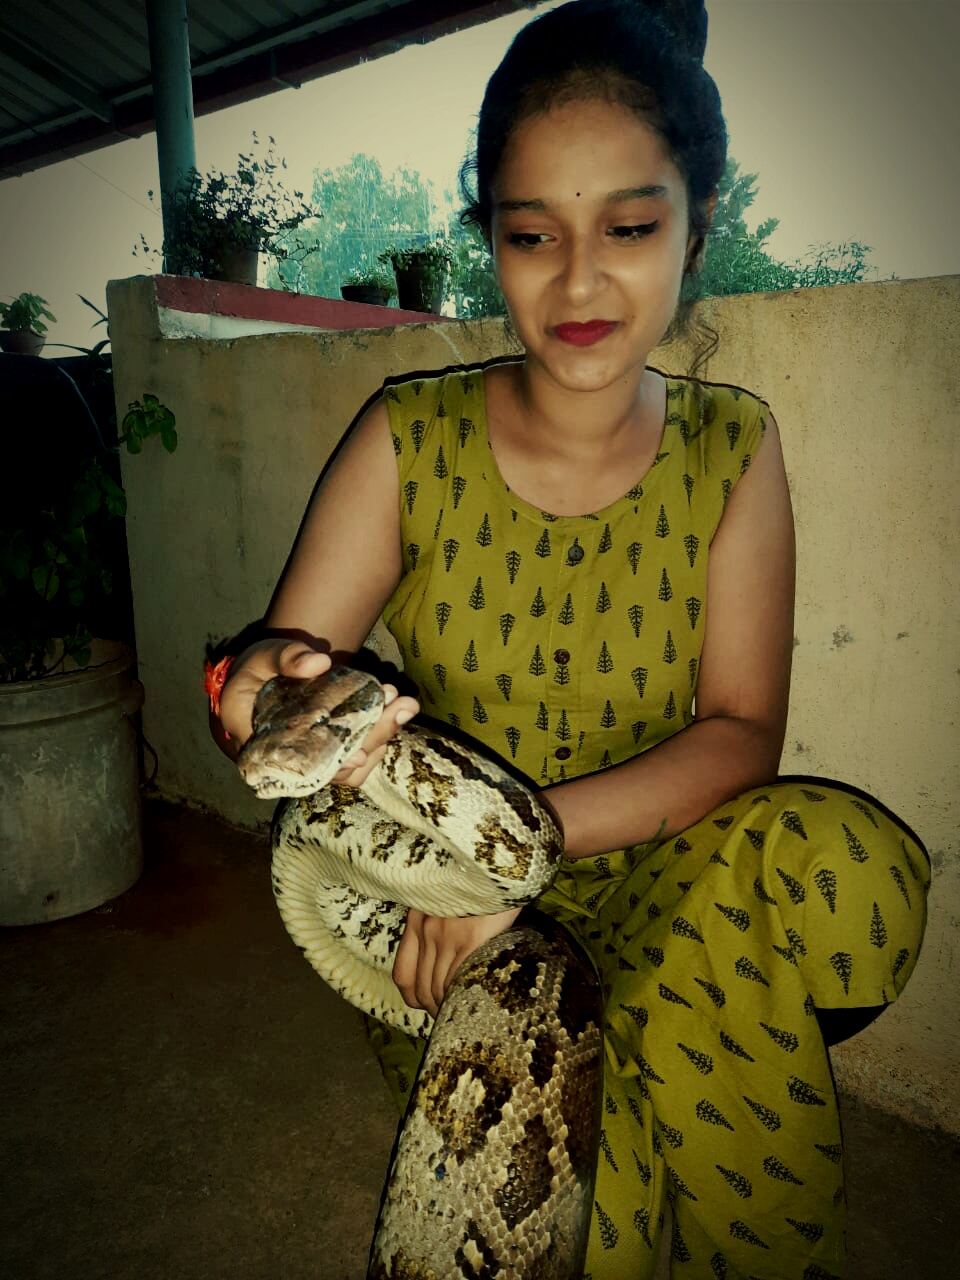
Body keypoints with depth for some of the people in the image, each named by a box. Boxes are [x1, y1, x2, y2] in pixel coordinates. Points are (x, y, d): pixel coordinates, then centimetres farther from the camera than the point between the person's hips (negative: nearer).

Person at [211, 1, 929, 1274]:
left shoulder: (731, 449, -4)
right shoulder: (412, 442, -8)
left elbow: (742, 731, -11)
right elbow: (262, 695, -8)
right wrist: (268, 693, -33)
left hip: (656, 882, 2)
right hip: (444, 921, -1)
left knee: (841, 853, -27)